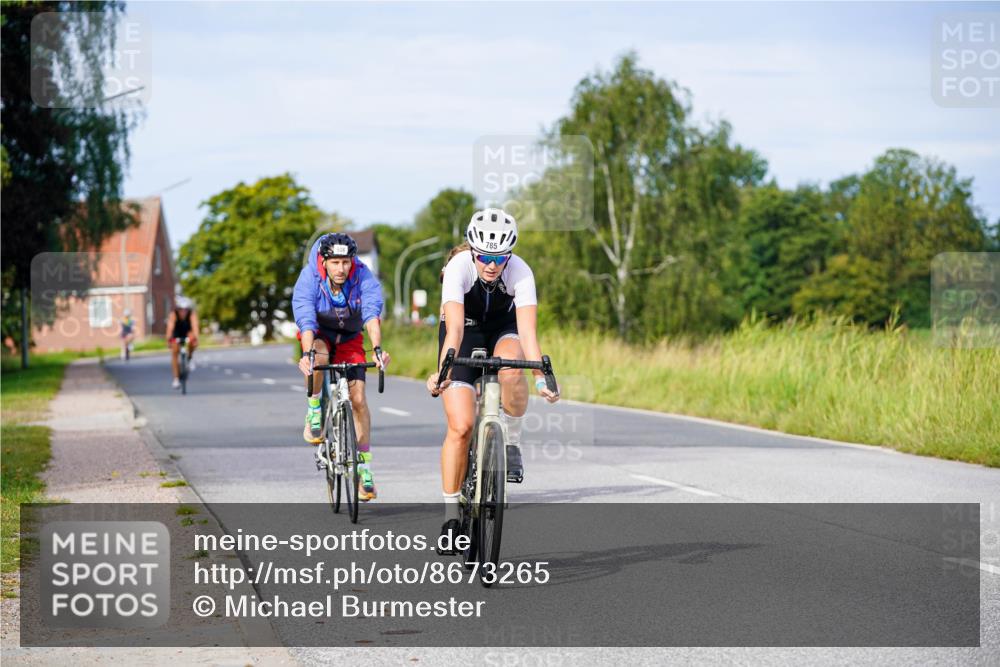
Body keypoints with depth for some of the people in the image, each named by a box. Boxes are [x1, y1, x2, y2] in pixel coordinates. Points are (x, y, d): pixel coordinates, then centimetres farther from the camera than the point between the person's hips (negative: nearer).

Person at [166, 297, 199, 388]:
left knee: (193, 343, -34)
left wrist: (195, 337, -64)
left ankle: (190, 357, -4)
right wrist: (168, 338, -63)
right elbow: (170, 327, -45)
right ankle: (176, 378, -5)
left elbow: (195, 326, -46)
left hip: (188, 333, -1)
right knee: (174, 353, -14)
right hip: (177, 335, 1)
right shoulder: (173, 315, -31)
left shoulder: (192, 314, -31)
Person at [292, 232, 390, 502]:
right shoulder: (309, 278, -29)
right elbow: (305, 320, -39)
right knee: (319, 357, -37)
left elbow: (372, 314, -39)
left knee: (358, 398, -8)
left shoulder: (363, 277, -27)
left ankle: (364, 466, 1)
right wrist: (307, 353, -55)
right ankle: (314, 412, -12)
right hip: (318, 334, -1)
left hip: (349, 338, 1)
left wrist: (377, 349, -55)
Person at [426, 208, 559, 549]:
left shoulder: (520, 272, -28)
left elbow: (528, 331, -36)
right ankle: (451, 514, -1)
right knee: (460, 426, -13)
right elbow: (455, 328, -42)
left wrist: (541, 377, -50)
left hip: (502, 328, 1)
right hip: (466, 331, -1)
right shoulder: (459, 267, -31)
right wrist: (442, 372, -57)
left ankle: (512, 442, -11)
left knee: (510, 370, -37)